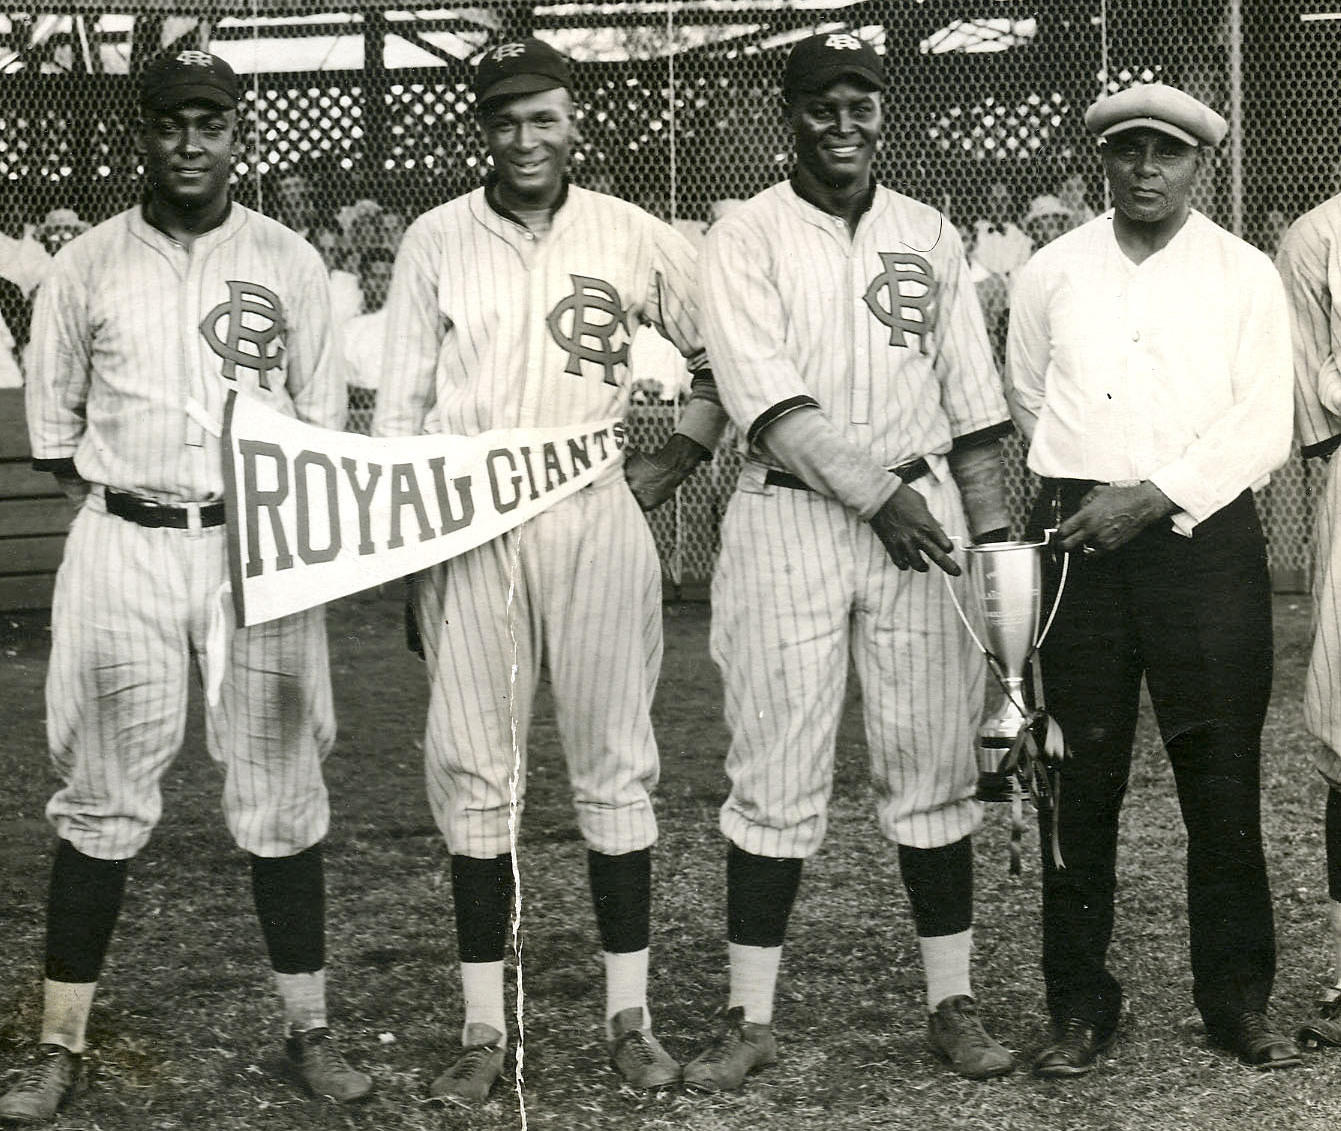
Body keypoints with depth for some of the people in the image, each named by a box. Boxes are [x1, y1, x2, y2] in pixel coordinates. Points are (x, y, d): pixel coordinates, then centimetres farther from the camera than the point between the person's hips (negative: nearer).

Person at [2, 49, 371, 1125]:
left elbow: (324, 421, 6)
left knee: (281, 792, 3)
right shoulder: (86, 265, 5)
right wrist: (121, 496, 3)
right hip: (122, 545, 0)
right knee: (101, 797, 1)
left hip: (262, 544, 0)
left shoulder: (289, 261, 5)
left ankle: (310, 1028, 12)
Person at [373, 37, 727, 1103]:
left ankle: (630, 1016, 10)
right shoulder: (437, 239, 4)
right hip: (465, 527, 0)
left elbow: (722, 357, 14)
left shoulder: (636, 238, 3)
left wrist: (677, 459, 4)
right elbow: (401, 405, 6)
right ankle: (484, 1026, 9)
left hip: (596, 521, 0)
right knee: (472, 769, 3)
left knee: (615, 763, 3)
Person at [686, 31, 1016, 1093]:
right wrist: (875, 491, -18)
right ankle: (751, 1017, 4)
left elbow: (971, 399, 13)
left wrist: (994, 527, 6)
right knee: (775, 775, -2)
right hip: (788, 519, -3)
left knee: (936, 764, 4)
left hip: (922, 510, 3)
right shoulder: (746, 239, 0)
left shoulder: (931, 237, 13)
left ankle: (953, 1002, 12)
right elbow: (765, 398, -11)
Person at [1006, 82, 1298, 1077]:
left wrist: (1153, 495, -14)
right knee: (1081, 778, 2)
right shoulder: (1051, 274, 10)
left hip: (1204, 537, -1)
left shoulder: (1245, 277, 4)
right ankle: (1080, 1006, 9)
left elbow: (1264, 426, -5)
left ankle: (1240, 1002, 10)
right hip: (1080, 538, 2)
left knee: (1222, 778, 0)